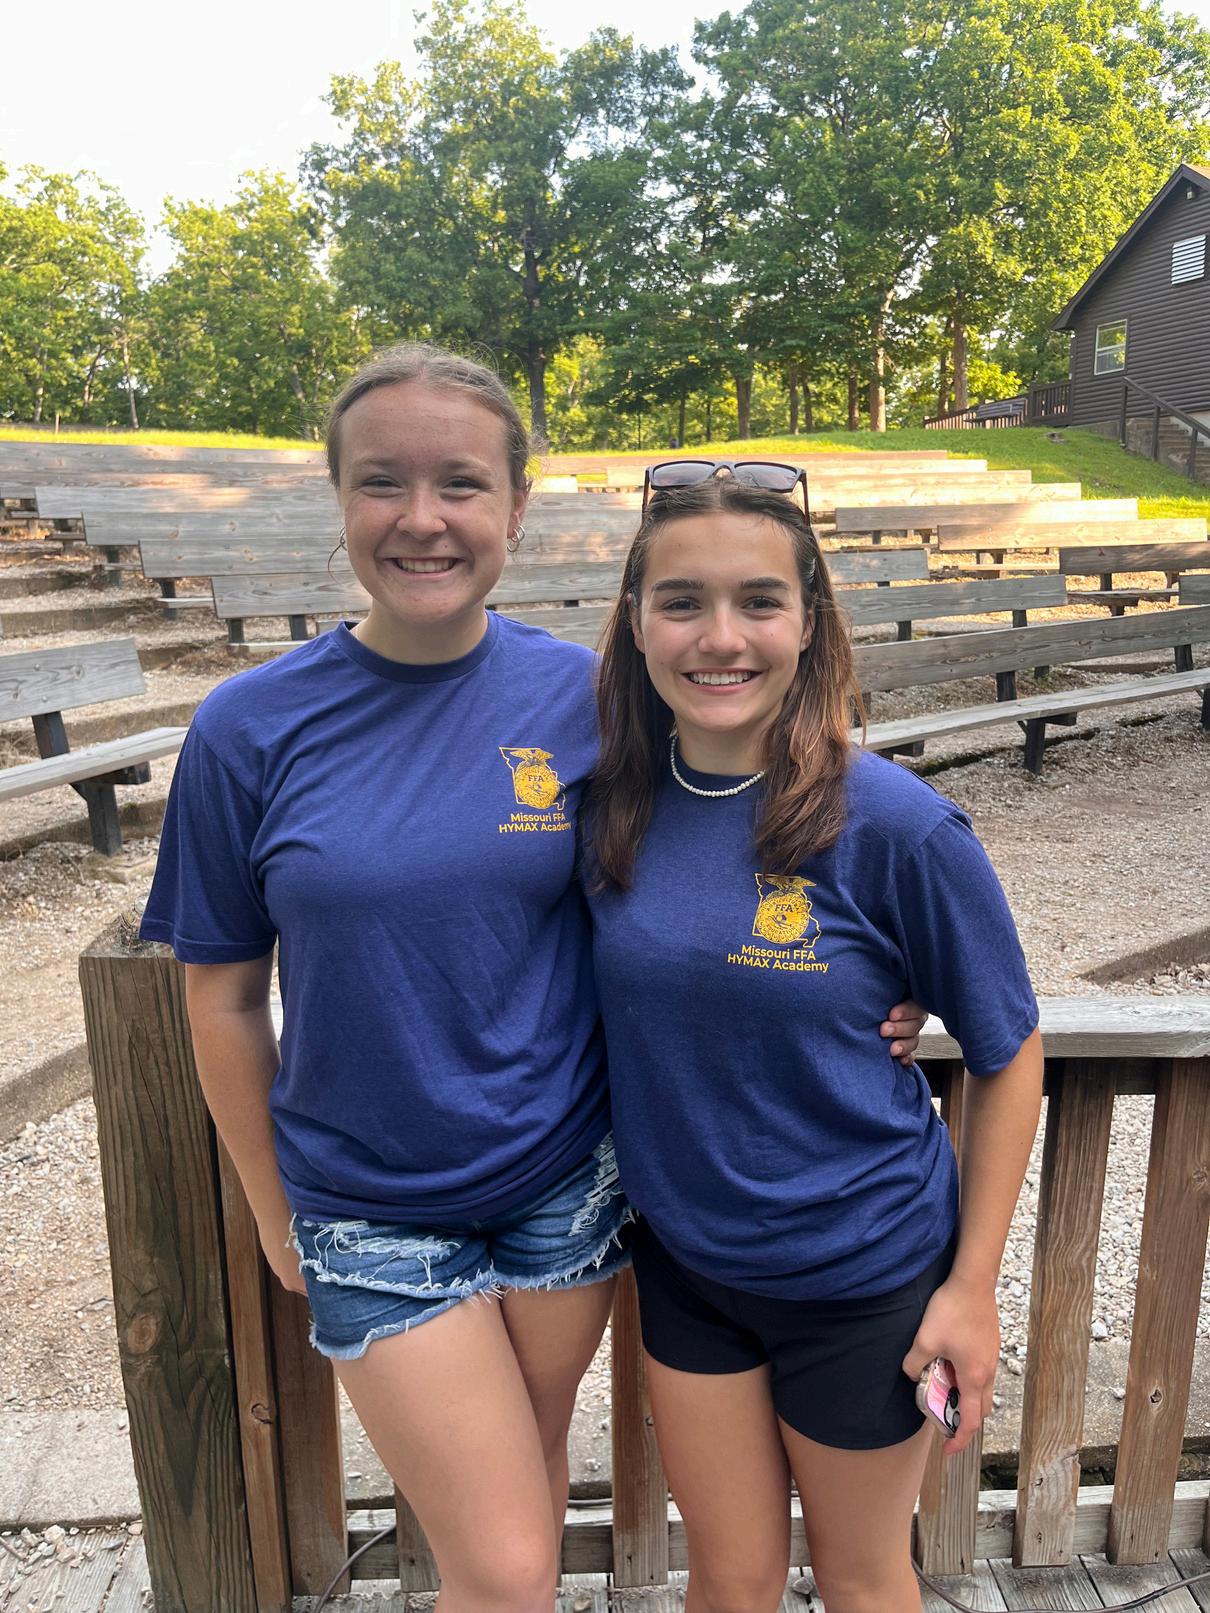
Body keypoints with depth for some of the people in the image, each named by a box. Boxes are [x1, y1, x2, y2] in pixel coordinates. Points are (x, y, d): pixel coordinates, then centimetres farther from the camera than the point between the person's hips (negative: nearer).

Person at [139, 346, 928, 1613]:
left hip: (565, 1176, 2)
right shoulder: (249, 729, -12)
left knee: (529, 1471, 23)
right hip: (371, 1209, -1)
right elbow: (225, 999, -3)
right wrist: (273, 1213, 5)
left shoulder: (583, 696, -9)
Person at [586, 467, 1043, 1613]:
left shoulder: (896, 827, -21)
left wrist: (972, 1284, -7)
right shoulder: (610, 801, -10)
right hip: (681, 1260, 3)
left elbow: (1006, 1055, -9)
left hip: (862, 1273, -2)